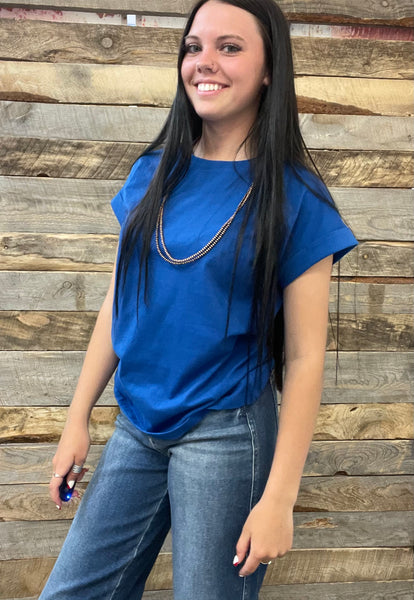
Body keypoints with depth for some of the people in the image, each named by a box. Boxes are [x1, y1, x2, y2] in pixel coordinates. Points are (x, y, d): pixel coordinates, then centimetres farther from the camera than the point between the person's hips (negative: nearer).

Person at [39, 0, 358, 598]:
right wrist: (79, 418, 8)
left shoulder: (294, 195, -10)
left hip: (226, 432, -4)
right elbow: (118, 302, 10)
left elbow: (304, 356, -11)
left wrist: (279, 499, -13)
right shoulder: (153, 174, 3)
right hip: (136, 427, 5)